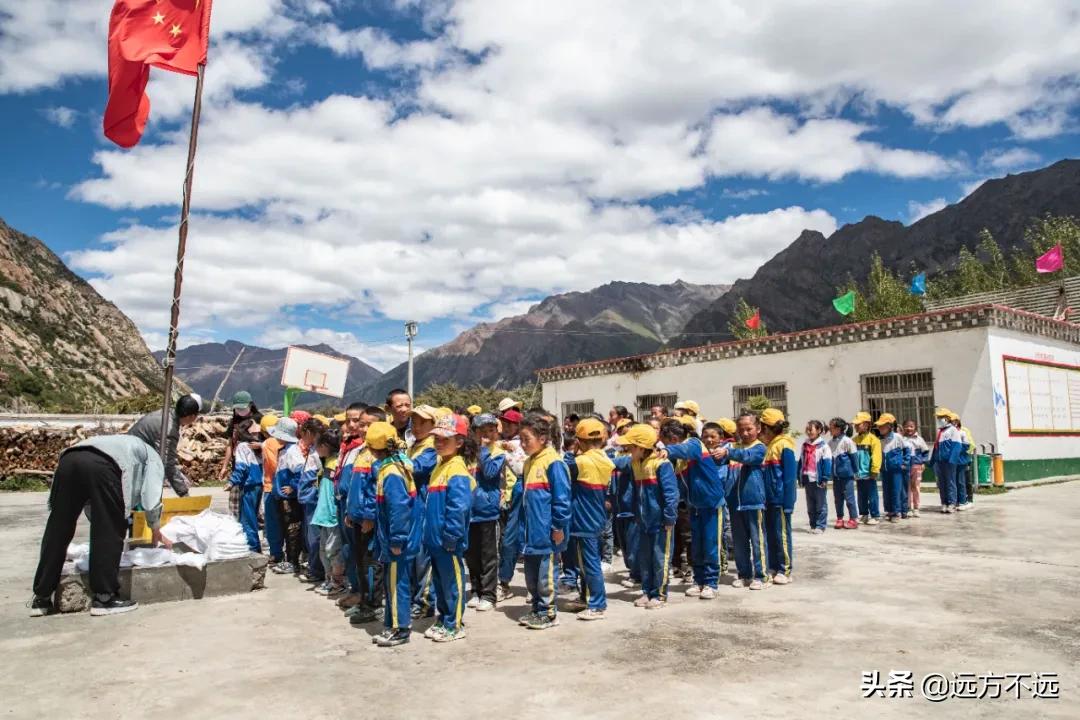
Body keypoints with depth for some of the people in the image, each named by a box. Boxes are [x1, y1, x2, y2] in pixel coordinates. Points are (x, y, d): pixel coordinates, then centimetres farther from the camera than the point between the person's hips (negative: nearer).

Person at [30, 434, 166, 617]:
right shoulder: (152, 457, 29)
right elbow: (151, 498, 16)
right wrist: (156, 530, 30)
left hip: (69, 460, 7)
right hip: (101, 466, -6)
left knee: (57, 531, 13)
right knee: (110, 534, 4)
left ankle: (41, 598, 21)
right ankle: (104, 598, 7)